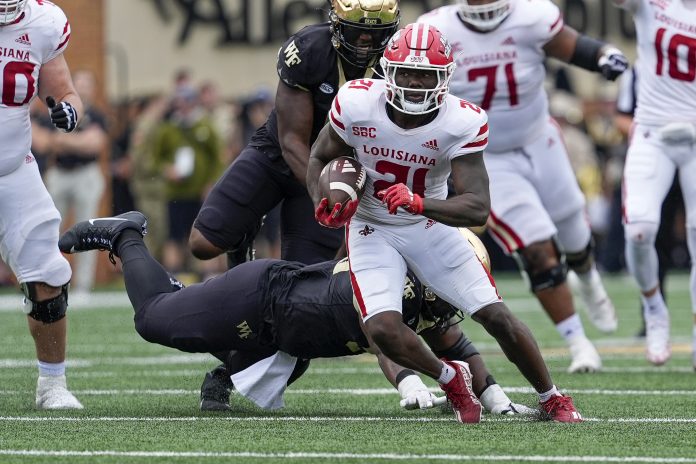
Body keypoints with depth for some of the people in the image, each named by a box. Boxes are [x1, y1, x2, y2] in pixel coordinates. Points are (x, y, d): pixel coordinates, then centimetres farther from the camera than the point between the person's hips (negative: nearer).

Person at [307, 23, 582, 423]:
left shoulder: (461, 123, -24)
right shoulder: (357, 104, -21)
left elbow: (479, 209, -30)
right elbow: (320, 159, -1)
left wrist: (419, 204, -47)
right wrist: (324, 206, -20)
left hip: (431, 225, 0)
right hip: (372, 229, 0)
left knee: (497, 316, -7)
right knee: (383, 330, -21)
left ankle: (552, 399, 18)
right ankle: (450, 379, 10)